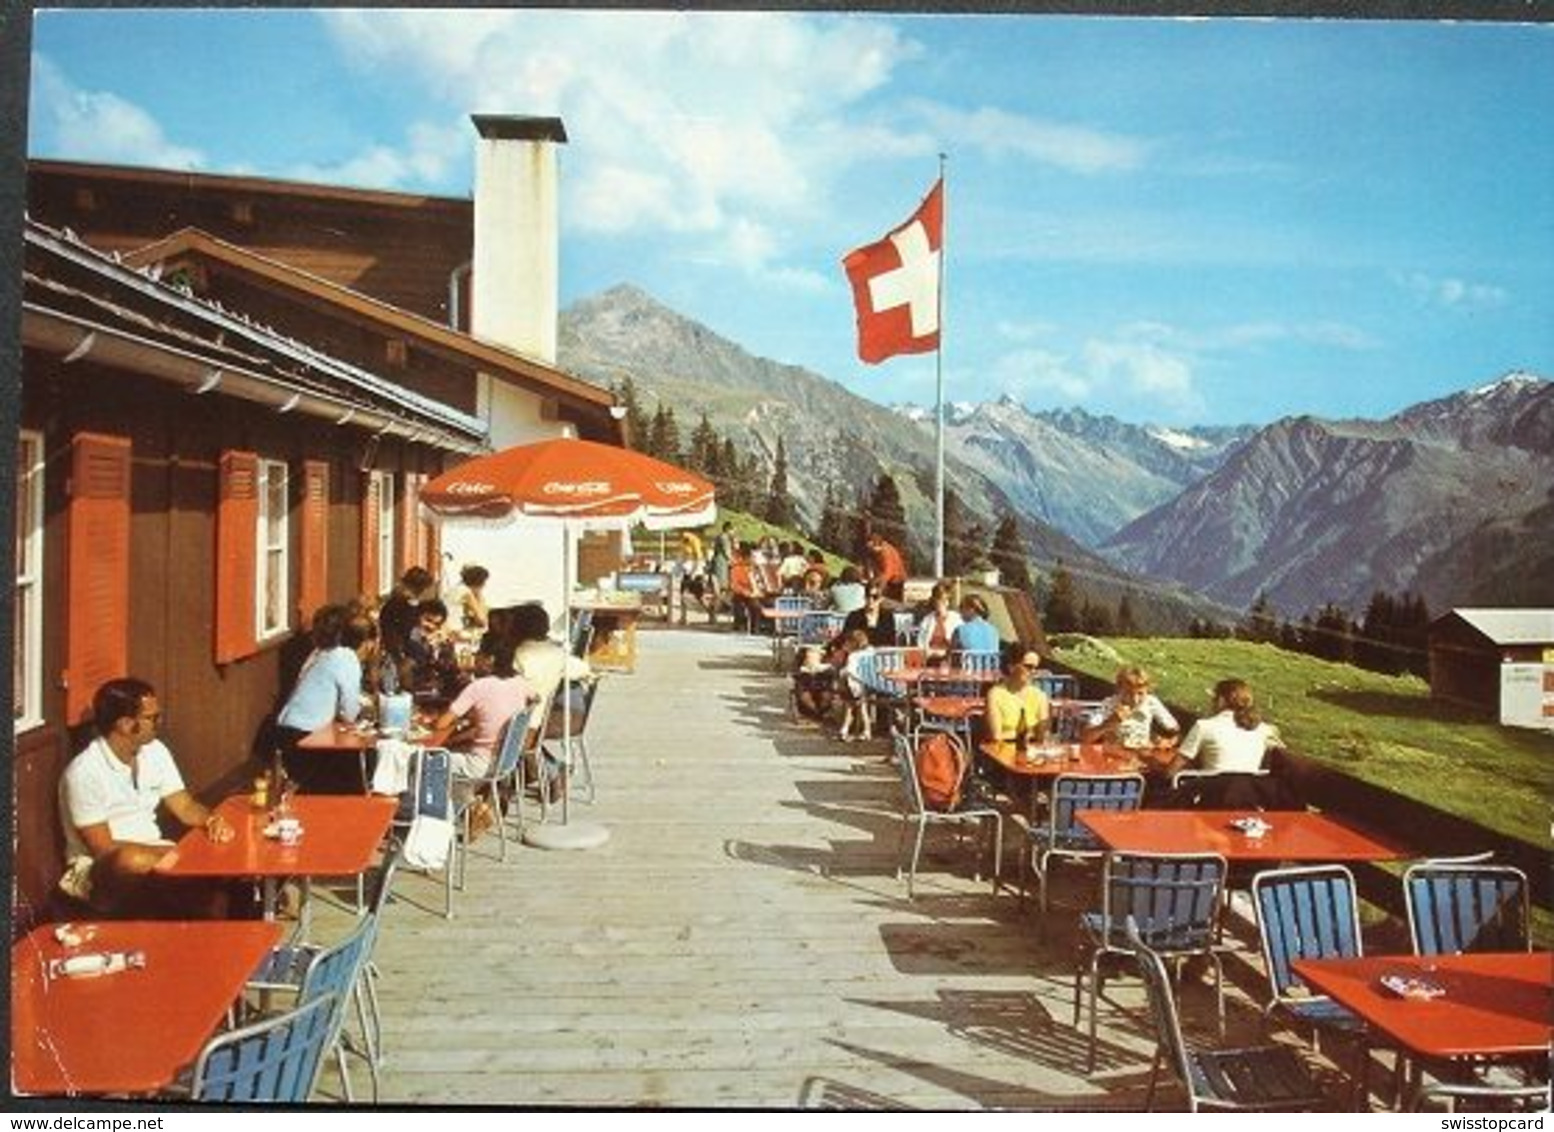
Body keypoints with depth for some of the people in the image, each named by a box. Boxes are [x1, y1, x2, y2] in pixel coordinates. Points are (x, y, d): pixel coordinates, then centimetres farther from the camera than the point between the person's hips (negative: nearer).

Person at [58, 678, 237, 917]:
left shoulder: (155, 751, 1)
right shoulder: (84, 773, -20)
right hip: (98, 868, -6)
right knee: (136, 862, -39)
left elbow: (184, 806, 5)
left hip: (152, 855, 6)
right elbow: (103, 849, -19)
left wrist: (211, 820, -17)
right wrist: (168, 851, -22)